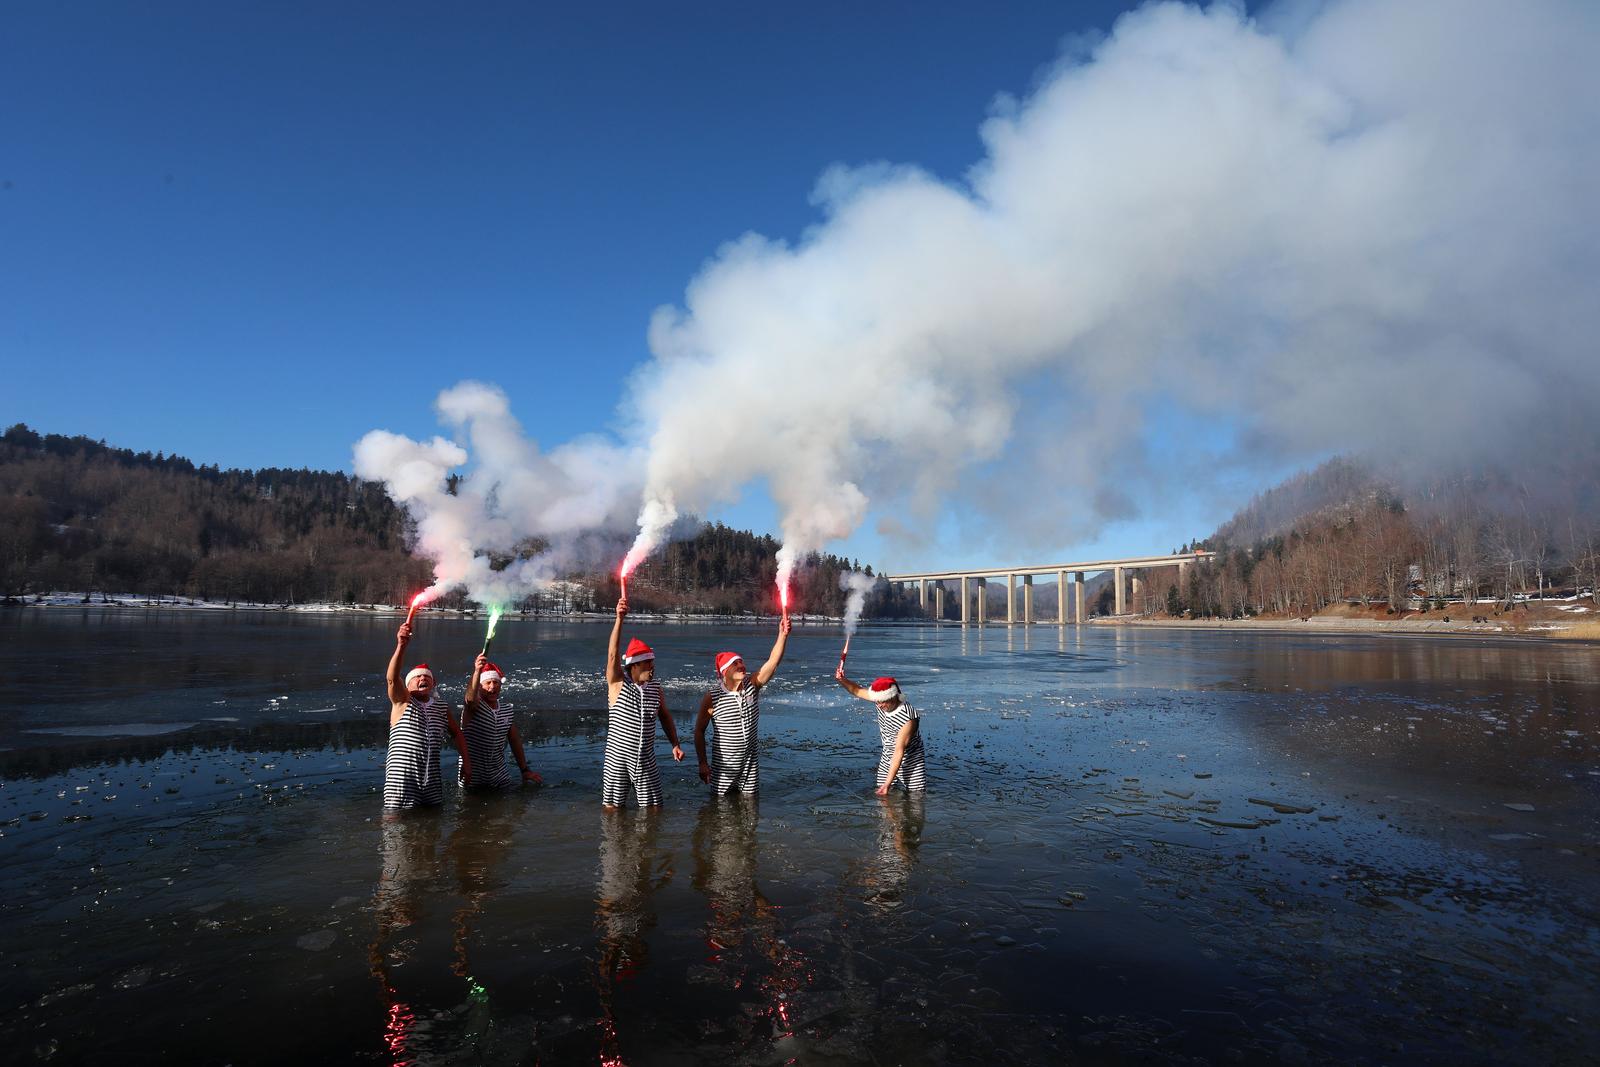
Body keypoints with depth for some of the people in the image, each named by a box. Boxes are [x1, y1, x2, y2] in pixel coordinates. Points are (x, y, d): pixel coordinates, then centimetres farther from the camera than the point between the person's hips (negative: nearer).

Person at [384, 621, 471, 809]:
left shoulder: (442, 708, 11)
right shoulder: (403, 701, -3)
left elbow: (456, 733, 22)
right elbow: (392, 678, -22)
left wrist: (466, 761, 13)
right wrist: (401, 646, -37)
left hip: (432, 780, 4)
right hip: (401, 778, -4)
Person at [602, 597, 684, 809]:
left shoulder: (655, 688, 4)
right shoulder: (617, 685, -8)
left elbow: (665, 716, 16)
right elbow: (612, 655, -23)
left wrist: (675, 744, 7)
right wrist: (619, 619, -33)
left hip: (646, 760, 3)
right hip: (617, 758, -3)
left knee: (653, 807, 8)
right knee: (612, 807, 7)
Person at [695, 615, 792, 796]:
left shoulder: (752, 686, -5)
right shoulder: (712, 698, -14)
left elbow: (773, 661, -17)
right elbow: (699, 731, -6)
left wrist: (782, 635, -30)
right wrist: (702, 763, -9)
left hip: (750, 762, 3)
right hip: (724, 765, -3)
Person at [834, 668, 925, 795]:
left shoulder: (908, 717, -32)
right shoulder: (883, 698, -14)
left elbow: (899, 752, -31)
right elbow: (857, 690, 1)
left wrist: (887, 783, -31)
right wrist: (842, 680, -21)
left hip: (910, 761, -5)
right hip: (887, 759, 5)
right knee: (882, 796, 1)